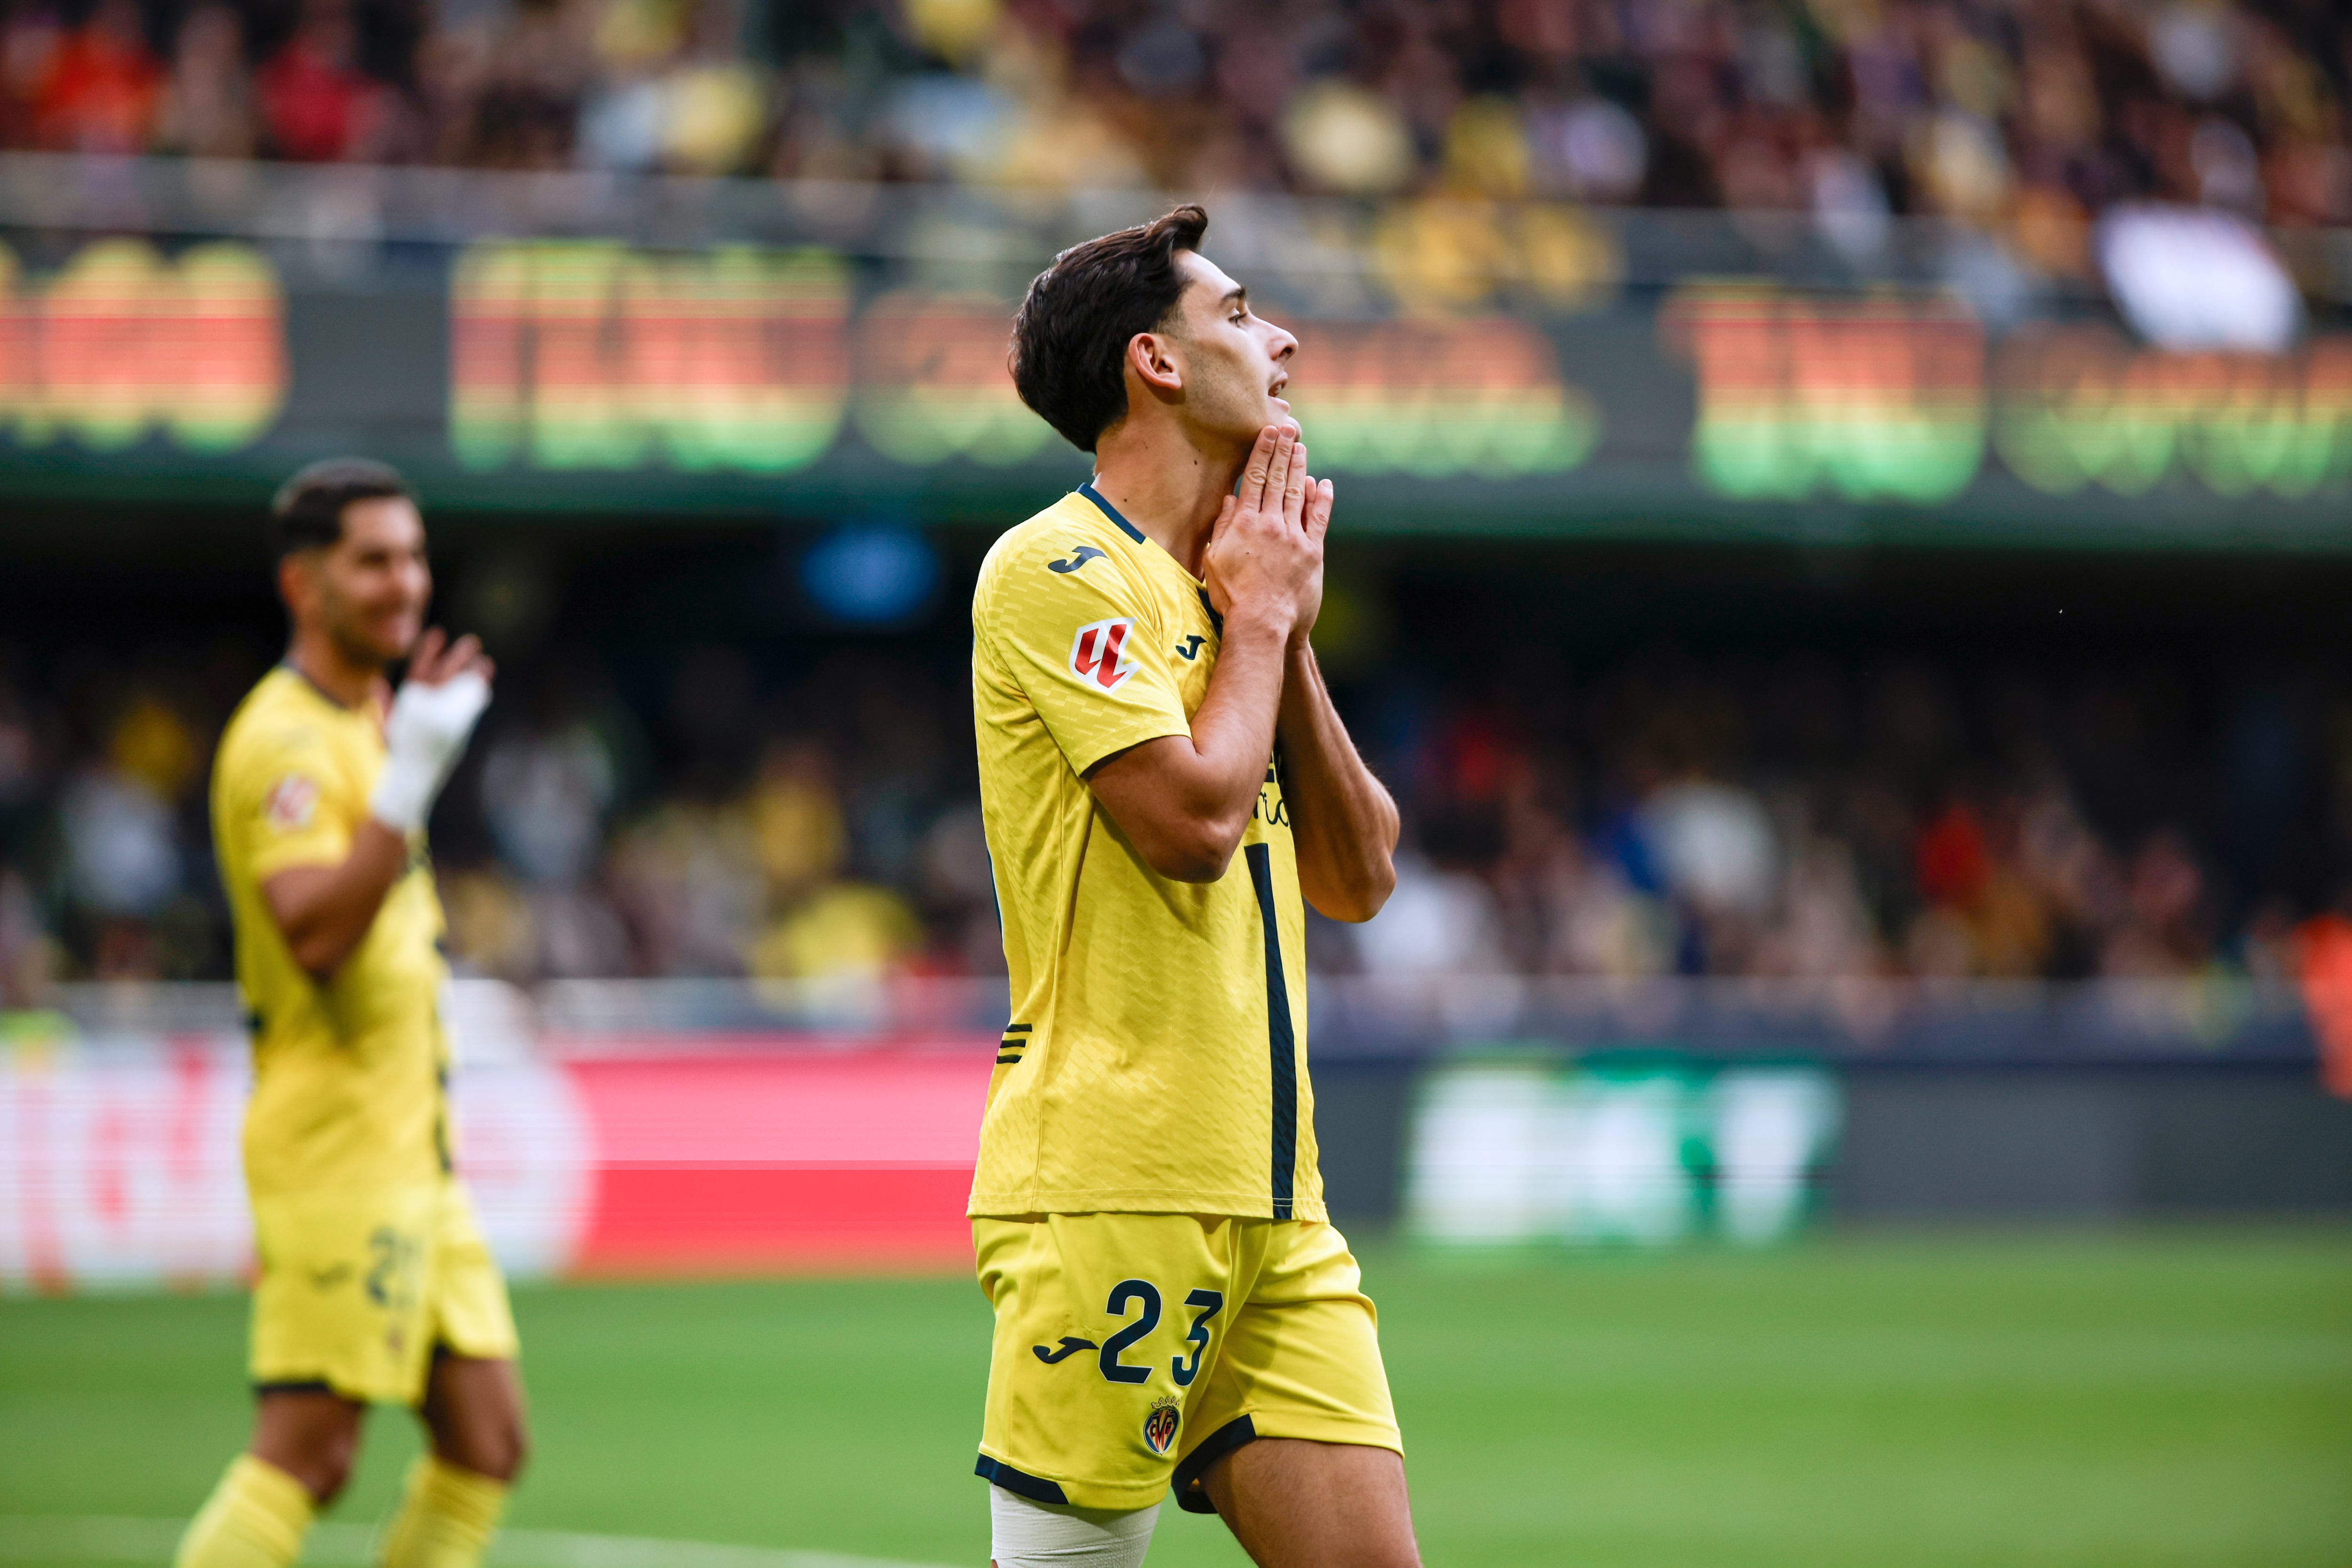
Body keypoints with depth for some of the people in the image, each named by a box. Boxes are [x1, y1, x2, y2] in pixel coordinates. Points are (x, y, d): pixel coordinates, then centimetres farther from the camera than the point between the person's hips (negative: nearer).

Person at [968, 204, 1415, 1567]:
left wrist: (1290, 632, 7)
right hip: (1111, 1190, -8)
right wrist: (1259, 617, -2)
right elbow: (1194, 816, -18)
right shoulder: (1060, 570, -7)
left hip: (1272, 1199, 8)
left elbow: (1359, 878, 15)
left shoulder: (1221, 584, 19)